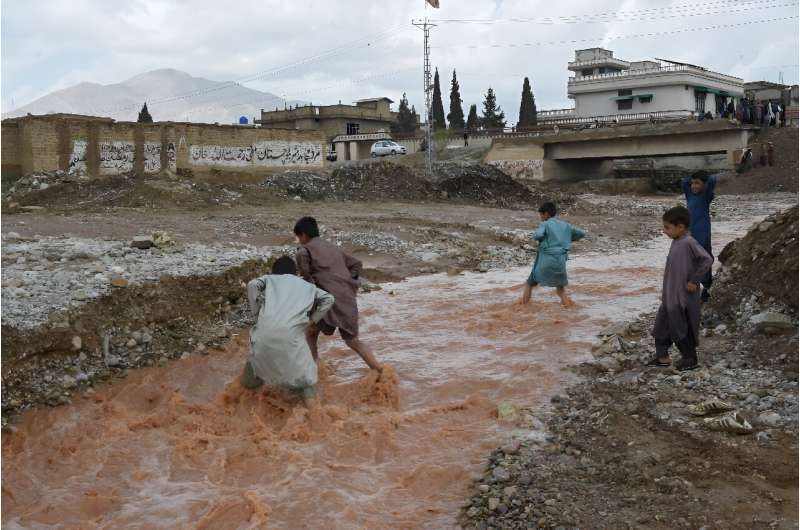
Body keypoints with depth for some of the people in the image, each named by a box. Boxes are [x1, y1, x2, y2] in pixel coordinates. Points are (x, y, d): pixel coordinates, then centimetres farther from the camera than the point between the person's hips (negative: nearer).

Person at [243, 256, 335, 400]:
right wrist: (312, 320, 21)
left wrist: (256, 312, 12)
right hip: (292, 332, -1)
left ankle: (251, 379, 46)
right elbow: (328, 299, 17)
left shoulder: (269, 278, 24)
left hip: (266, 328, 2)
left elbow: (253, 284, 4)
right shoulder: (307, 285, 27)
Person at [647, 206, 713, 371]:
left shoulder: (688, 243, -21)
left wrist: (694, 281, -20)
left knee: (681, 329, 5)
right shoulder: (676, 242, 7)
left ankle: (690, 359, 22)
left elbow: (707, 260, -27)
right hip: (670, 297, 9)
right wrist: (665, 292, 16)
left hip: (683, 298, -9)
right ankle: (662, 356, 26)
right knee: (661, 326, 14)